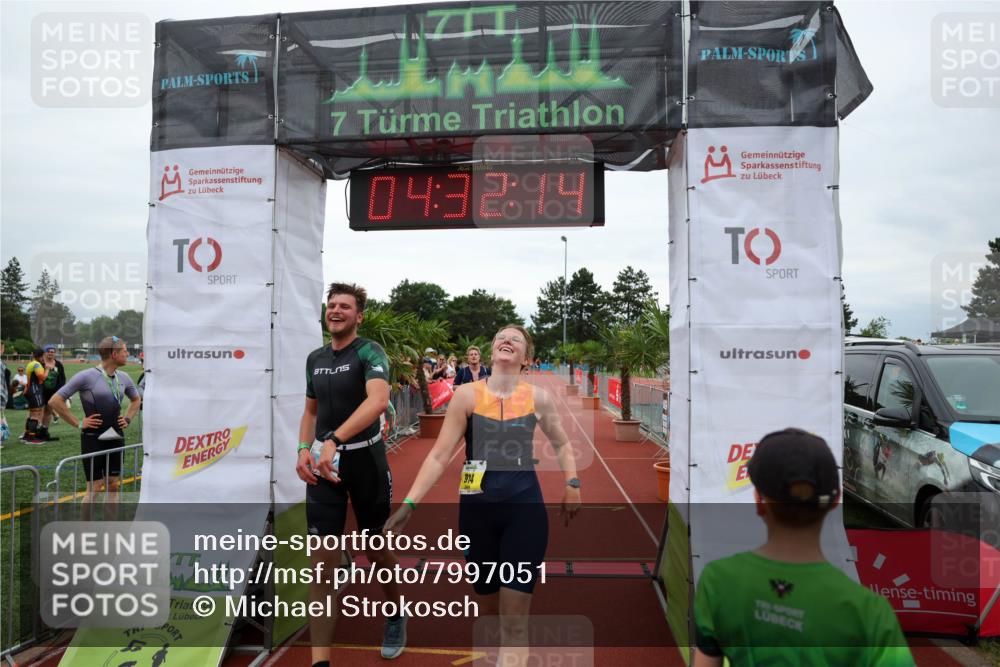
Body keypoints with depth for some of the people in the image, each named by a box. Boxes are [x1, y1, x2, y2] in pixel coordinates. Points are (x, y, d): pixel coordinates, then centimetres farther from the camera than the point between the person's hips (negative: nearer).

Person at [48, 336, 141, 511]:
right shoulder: (87, 376, -12)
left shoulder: (123, 377, 7)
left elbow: (136, 399, 25)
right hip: (93, 439, -6)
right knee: (94, 488, 0)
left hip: (116, 438, 6)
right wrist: (78, 424, -11)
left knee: (113, 486, 11)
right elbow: (55, 401, -11)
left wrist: (128, 419, 11)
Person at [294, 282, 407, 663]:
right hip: (323, 463, 4)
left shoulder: (370, 352, -12)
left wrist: (334, 440, -40)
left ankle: (396, 616, 41)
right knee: (324, 557, 0)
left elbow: (379, 400, -31)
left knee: (377, 549, 13)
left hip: (365, 460, -4)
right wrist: (303, 450, -1)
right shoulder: (315, 358, 7)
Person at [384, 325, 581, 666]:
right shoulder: (467, 395, -4)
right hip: (477, 509, 1)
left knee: (515, 618, -4)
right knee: (490, 608, 16)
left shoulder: (538, 397, 1)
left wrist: (572, 484, 4)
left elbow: (561, 445, 17)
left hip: (525, 506, 0)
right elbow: (439, 455, -5)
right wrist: (409, 502, -13)